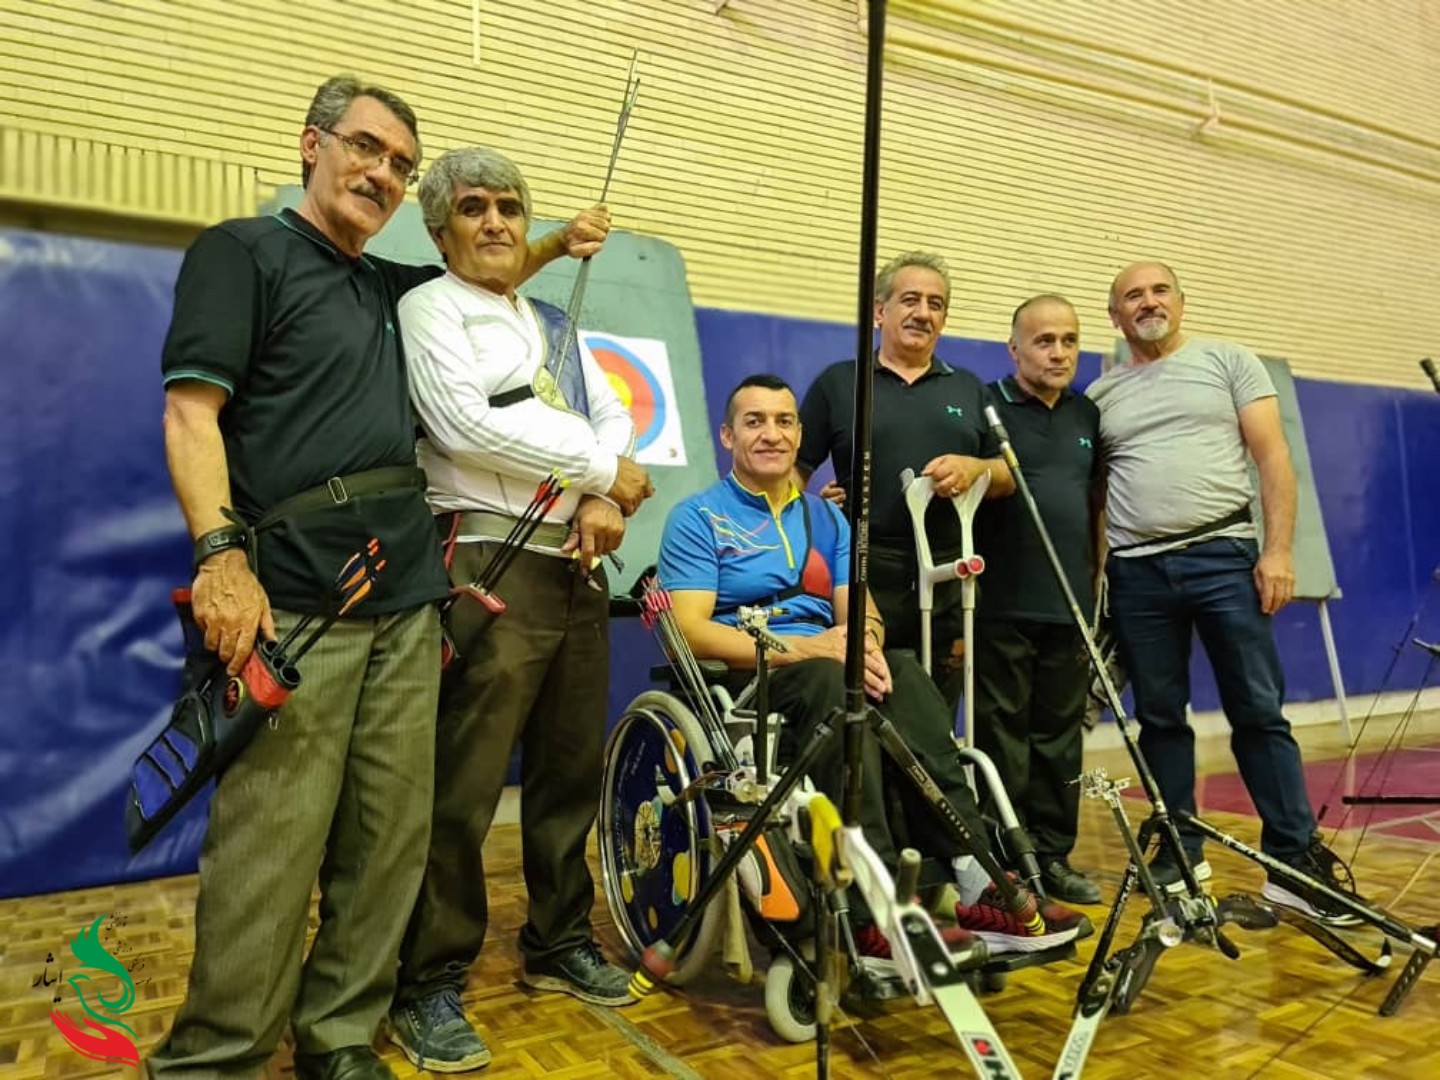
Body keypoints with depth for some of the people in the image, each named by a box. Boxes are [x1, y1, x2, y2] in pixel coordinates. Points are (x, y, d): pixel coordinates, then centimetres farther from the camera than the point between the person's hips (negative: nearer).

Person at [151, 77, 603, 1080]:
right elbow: (191, 411, -6)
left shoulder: (389, 285, 23)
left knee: (391, 840, 6)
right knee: (271, 848, -7)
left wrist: (557, 245, 26)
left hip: (406, 602, 6)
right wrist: (222, 555, -18)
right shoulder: (245, 250, 5)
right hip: (293, 604, -6)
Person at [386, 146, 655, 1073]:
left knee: (571, 774, 13)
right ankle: (430, 985, 11)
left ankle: (559, 944, 29)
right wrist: (605, 469, -8)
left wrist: (604, 499, -8)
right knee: (462, 791, -5)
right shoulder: (431, 308, 1)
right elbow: (465, 423, -14)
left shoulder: (556, 327, 22)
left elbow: (616, 417, 14)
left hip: (579, 569, 7)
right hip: (491, 567, -7)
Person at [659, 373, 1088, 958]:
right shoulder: (697, 517, 2)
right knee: (830, 682, -36)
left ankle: (978, 885, -32)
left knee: (903, 674, -27)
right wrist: (808, 648, -20)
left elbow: (858, 609, 10)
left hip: (832, 670, 5)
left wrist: (865, 641, -17)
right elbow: (690, 630, -11)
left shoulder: (826, 517, 19)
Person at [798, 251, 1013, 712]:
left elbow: (1009, 475, 15)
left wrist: (973, 468, -7)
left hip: (950, 578, 3)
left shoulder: (968, 388, 18)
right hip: (864, 575, -3)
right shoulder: (838, 382, 8)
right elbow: (796, 468, 7)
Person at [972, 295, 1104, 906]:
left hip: (1070, 606, 6)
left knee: (1060, 738, 11)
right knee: (1003, 737, 1)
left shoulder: (1087, 415, 16)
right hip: (1004, 606, -5)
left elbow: (1095, 503, 21)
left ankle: (1053, 858, 22)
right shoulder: (988, 407, -2)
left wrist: (1098, 583, 18)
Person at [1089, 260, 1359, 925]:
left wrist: (1277, 550, -10)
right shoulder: (1101, 394, 12)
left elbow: (1273, 459, 0)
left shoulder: (1229, 361, 7)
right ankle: (1182, 853, 19)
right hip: (1136, 572, 3)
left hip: (1223, 557, -2)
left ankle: (1295, 861, 8)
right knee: (1160, 718, 8)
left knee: (1260, 713, -1)